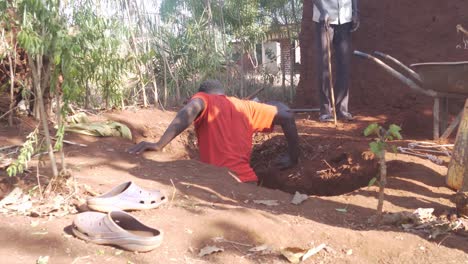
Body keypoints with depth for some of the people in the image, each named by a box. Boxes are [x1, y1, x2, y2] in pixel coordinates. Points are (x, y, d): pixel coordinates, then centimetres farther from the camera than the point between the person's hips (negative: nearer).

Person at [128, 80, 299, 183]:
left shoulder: (203, 99, 6)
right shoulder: (246, 106, 16)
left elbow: (191, 110, -18)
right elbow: (286, 117, 10)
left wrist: (159, 145, -28)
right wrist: (292, 157, 18)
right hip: (247, 181, 4)